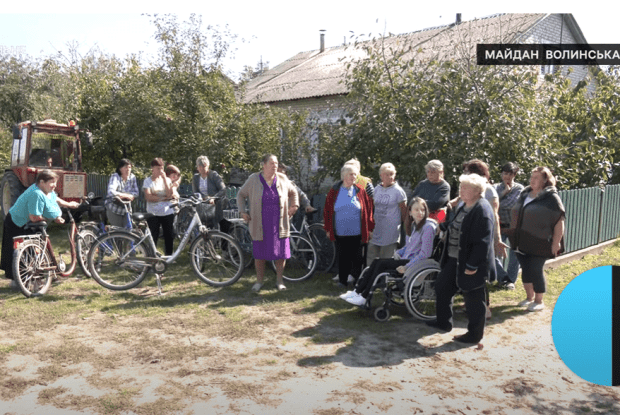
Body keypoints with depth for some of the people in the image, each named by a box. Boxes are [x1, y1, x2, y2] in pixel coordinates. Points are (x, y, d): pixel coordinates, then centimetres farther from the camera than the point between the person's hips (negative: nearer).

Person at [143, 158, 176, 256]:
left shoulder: (167, 180, 10)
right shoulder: (147, 181, 3)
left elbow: (169, 194, -8)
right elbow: (148, 197, -10)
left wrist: (164, 178, -9)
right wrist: (164, 198, -10)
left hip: (168, 212, 2)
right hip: (153, 214, -2)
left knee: (170, 236, 4)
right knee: (153, 237, -1)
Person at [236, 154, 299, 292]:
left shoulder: (282, 179, 3)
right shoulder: (253, 180, -2)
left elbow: (293, 193, 20)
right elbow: (241, 195, 10)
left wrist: (294, 205, 7)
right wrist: (243, 211, 2)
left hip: (279, 225, 2)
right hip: (260, 225, -1)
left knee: (281, 253, 5)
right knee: (259, 254, 6)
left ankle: (279, 281, 23)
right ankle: (259, 281, 24)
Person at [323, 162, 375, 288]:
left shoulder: (361, 191, 1)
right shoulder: (334, 191, 2)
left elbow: (369, 210, 5)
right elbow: (327, 211, 7)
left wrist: (370, 228, 4)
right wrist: (328, 229, 5)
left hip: (357, 233, 0)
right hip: (340, 233, 1)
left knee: (357, 258, 4)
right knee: (342, 258, 8)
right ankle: (343, 281, 20)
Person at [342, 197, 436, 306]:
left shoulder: (428, 227, -15)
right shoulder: (416, 225, 14)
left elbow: (425, 253, -20)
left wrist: (407, 267, -21)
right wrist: (398, 253, 4)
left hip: (415, 263, -8)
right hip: (407, 259, 8)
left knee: (382, 264, -18)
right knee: (377, 261, -7)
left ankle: (363, 298, -13)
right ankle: (357, 292, -8)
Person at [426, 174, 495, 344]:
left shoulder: (482, 210, -21)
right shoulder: (463, 206, 9)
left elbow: (483, 242, -24)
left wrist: (472, 265, -23)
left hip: (471, 263, -10)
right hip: (455, 259, 10)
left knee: (473, 299, 5)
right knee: (442, 287, 19)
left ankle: (475, 334, 22)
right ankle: (443, 322, 37)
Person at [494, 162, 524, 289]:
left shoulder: (519, 188, -4)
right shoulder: (497, 187, 5)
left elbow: (510, 204, -18)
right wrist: (504, 192, -17)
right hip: (500, 226, 2)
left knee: (514, 255, 6)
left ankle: (511, 280, 23)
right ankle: (503, 278, 15)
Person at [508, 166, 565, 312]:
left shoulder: (551, 198, -9)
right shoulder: (524, 194, 11)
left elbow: (559, 223, -12)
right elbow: (516, 215, 20)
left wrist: (555, 244, -15)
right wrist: (513, 237, 17)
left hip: (538, 244, -6)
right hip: (522, 243, 6)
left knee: (536, 271, 0)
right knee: (525, 269, 13)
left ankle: (539, 301, 16)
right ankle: (529, 297, 29)